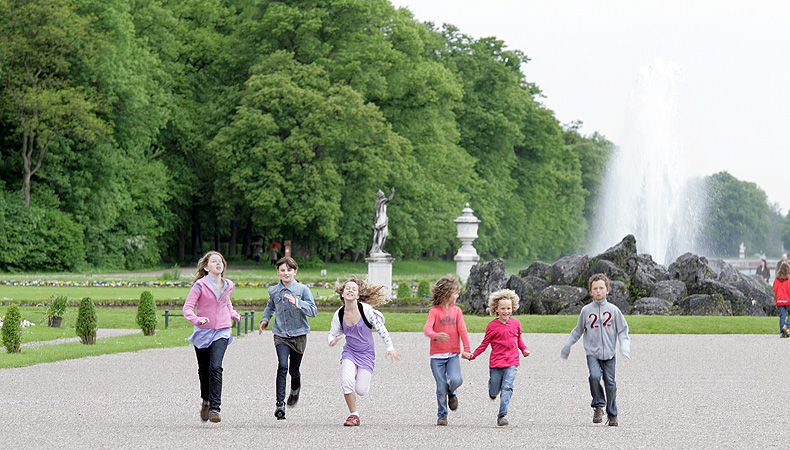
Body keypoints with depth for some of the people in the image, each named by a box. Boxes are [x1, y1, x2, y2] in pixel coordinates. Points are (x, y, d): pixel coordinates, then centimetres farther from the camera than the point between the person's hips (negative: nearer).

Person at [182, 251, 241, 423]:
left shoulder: (228, 286, 8)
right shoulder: (200, 285, -7)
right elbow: (187, 308, -11)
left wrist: (233, 314, 8)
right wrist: (197, 320, -29)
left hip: (222, 331, 1)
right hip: (203, 331, -1)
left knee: (215, 367, -18)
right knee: (204, 370, 10)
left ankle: (215, 408, -18)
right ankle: (205, 400, 38)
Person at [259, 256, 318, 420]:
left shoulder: (302, 289, -6)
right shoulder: (274, 291, 4)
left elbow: (313, 311, -14)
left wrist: (297, 302, -27)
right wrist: (265, 319, 9)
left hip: (298, 335, -1)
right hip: (280, 335, 1)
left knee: (294, 370, 9)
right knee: (282, 366, -18)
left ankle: (295, 389, 45)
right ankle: (280, 404, -18)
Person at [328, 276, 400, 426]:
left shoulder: (366, 309, -15)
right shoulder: (339, 314, -6)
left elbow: (381, 329, -6)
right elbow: (332, 333, 6)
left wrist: (390, 348, -8)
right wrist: (332, 341, -18)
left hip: (366, 354, -2)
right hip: (349, 352, 2)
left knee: (361, 390, -7)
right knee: (346, 383, -20)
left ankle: (361, 378, 33)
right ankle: (353, 415, 0)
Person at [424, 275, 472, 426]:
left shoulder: (456, 310, 8)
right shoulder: (434, 310, -4)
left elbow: (462, 330, 3)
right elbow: (427, 328, -18)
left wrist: (466, 349, -7)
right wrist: (435, 336, -40)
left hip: (453, 354, 2)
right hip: (437, 355, -2)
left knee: (456, 380, -19)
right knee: (441, 387, -2)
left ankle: (452, 393, 16)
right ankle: (442, 416, 13)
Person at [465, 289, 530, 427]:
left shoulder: (516, 324, 5)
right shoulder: (492, 326, -3)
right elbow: (485, 343, 2)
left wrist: (524, 349, 4)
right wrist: (472, 355, -8)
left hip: (512, 362, 1)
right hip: (496, 362, -1)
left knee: (507, 387, -16)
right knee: (494, 392, 7)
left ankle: (502, 415, -17)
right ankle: (493, 390, 46)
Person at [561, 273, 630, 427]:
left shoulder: (613, 310, 4)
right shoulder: (586, 310, 6)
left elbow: (622, 330, 8)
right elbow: (577, 331, 18)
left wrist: (625, 346, -8)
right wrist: (567, 347, 20)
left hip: (609, 354, 0)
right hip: (592, 353, 0)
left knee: (610, 383, -1)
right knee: (595, 376, -24)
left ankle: (612, 415, 14)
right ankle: (598, 406, -7)